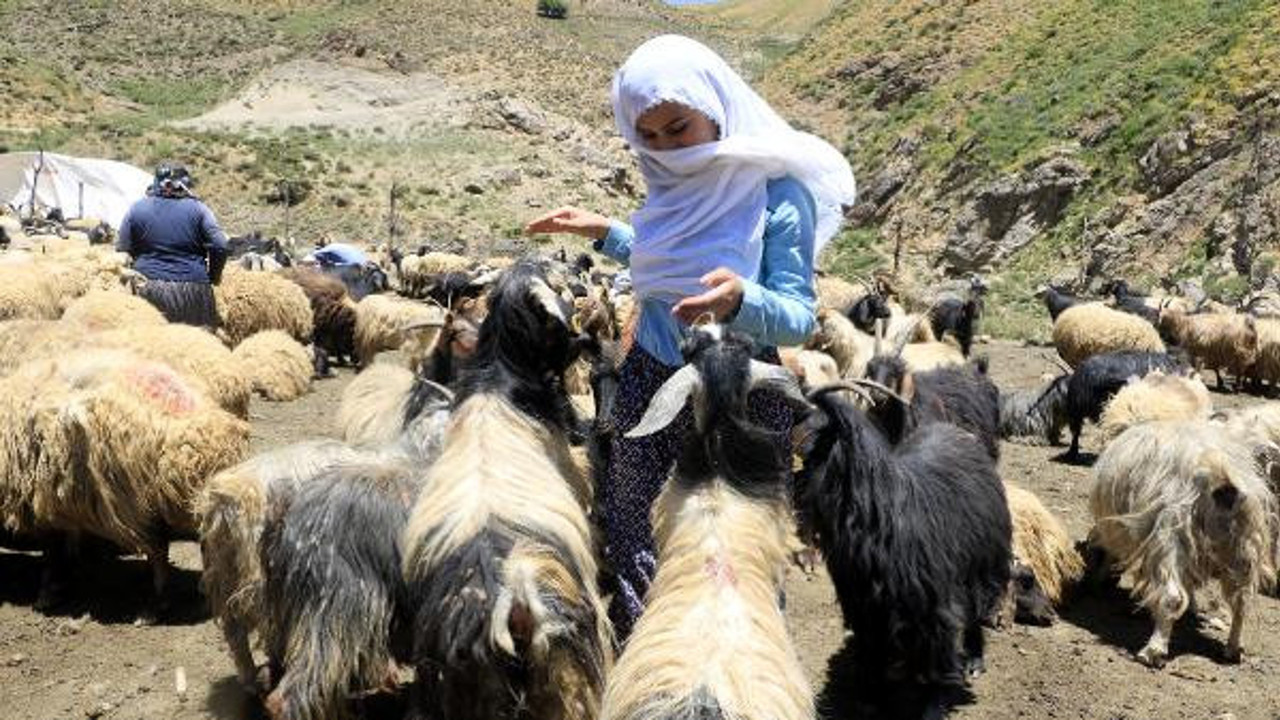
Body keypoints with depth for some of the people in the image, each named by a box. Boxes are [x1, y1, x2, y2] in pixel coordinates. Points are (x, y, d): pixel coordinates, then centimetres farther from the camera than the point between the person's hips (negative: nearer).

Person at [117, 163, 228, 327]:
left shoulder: (136, 210, 8)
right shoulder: (197, 208, 3)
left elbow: (122, 251, 8)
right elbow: (219, 247, -4)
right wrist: (212, 278, 9)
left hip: (148, 290, 1)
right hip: (193, 290, -1)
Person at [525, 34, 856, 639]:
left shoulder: (777, 191, -16)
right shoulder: (671, 183, 2)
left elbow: (799, 319, -18)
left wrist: (741, 300, -37)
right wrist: (605, 232, 12)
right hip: (649, 379, 6)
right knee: (626, 536, 16)